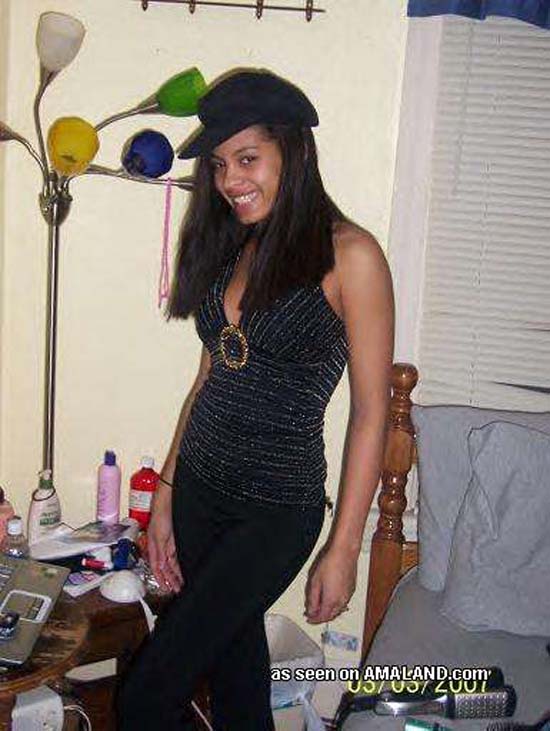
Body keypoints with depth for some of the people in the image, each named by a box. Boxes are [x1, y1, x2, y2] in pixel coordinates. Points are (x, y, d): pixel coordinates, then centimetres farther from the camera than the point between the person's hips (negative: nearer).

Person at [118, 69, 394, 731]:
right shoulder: (230, 248, 8)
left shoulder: (349, 255, -12)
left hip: (277, 508, -6)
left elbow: (370, 414, -11)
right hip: (197, 491, 6)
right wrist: (164, 497, 11)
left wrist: (343, 550, -11)